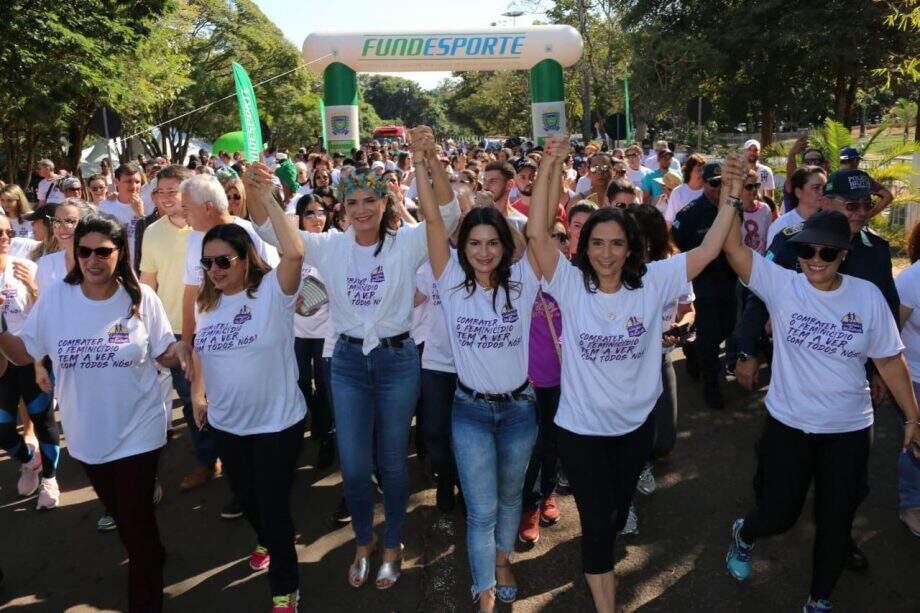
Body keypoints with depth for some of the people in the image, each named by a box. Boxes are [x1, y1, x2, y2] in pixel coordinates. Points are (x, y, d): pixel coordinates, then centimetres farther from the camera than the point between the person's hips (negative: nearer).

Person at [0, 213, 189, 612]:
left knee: (137, 519, 3)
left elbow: (164, 356, -4)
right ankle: (150, 559, 52)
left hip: (137, 430, -3)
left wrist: (179, 351, -27)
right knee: (118, 513, 23)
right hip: (86, 433, 4)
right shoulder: (55, 298, -7)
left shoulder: (141, 298, -12)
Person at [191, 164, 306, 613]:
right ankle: (266, 542, 56)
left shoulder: (272, 291, -17)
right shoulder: (205, 303, 2)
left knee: (274, 503, 4)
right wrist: (199, 394, 18)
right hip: (226, 422, 6)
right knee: (245, 497, 24)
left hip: (277, 421, -6)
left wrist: (264, 197, -35)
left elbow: (294, 252, -35)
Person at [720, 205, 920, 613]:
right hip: (788, 425, -2)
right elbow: (732, 246, -23)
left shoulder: (868, 296, -7)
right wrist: (733, 192, -33)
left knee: (835, 522, 14)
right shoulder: (782, 285, -12)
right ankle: (743, 534, 43)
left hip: (849, 430, 2)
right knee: (778, 515, 6)